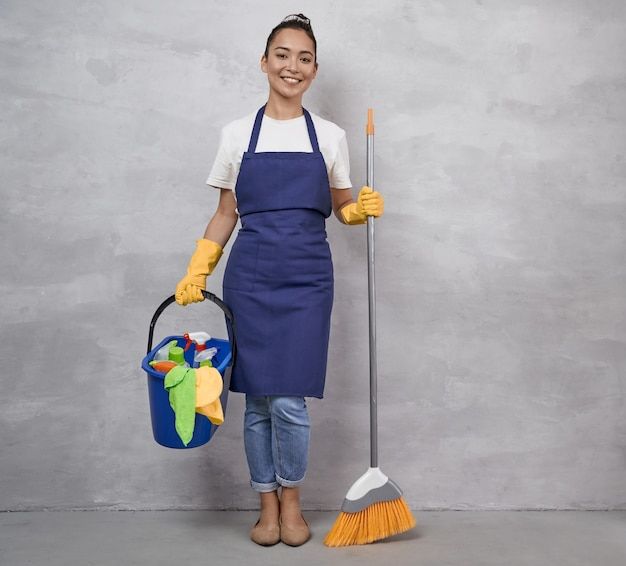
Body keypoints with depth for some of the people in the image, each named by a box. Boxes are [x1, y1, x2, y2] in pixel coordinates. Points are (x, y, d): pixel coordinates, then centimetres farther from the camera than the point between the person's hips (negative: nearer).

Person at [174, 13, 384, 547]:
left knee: (289, 402, -5)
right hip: (250, 278, 1)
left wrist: (364, 208, -9)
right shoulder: (237, 133, 6)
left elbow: (343, 211, 13)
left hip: (306, 279, -1)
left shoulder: (330, 136, 6)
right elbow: (226, 214, 10)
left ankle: (291, 502, 19)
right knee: (257, 400, 5)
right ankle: (268, 505, 23)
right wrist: (196, 272, 2)